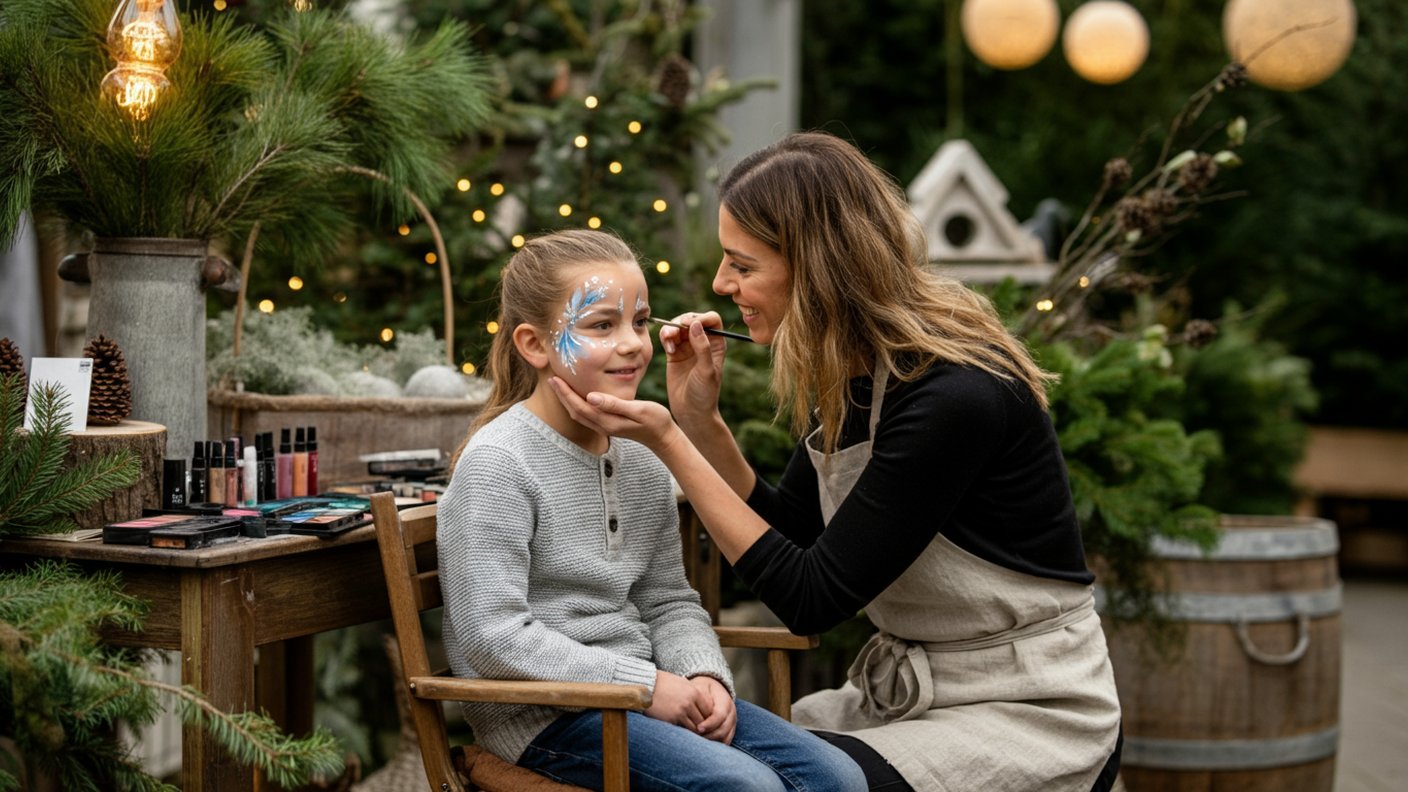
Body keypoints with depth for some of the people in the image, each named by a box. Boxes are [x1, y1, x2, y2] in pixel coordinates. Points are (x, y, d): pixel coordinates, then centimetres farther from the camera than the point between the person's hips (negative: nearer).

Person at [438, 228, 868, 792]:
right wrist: (647, 685, -19)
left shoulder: (643, 466, 9)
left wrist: (703, 674, -6)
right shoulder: (497, 464, -15)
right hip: (542, 713, -8)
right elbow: (494, 637, -20)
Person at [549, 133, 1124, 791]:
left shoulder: (953, 395, -25)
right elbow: (785, 532, 13)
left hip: (1028, 713, -7)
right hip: (904, 692, 8)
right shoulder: (856, 372, 2)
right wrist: (699, 419, -2)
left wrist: (667, 442, -22)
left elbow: (811, 599, -22)